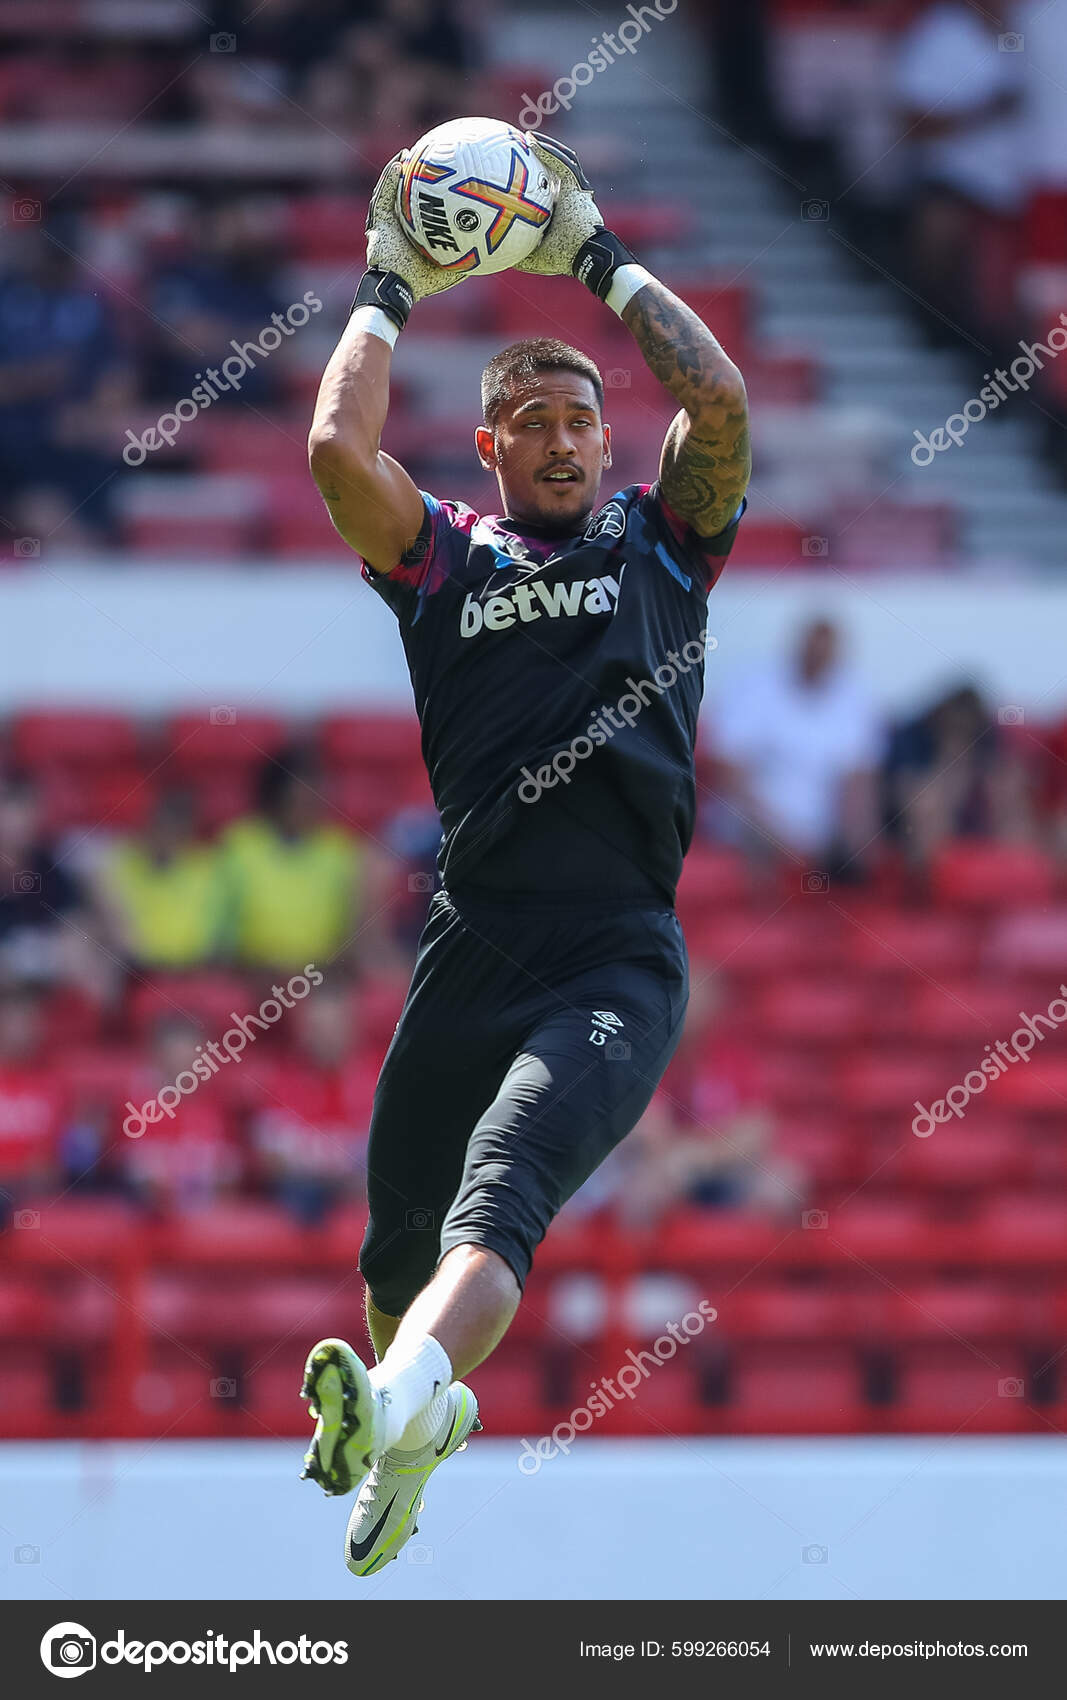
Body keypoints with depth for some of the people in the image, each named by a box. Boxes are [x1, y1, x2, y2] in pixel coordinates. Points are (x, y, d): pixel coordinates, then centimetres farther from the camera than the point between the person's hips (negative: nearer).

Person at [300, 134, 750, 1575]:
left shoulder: (661, 543, 16)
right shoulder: (447, 560, 17)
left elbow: (717, 398, 1)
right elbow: (339, 448, 1)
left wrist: (600, 259, 9)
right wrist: (389, 289, 11)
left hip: (618, 966, -3)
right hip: (471, 951, 3)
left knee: (496, 1201, -26)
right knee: (396, 1246, 10)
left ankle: (399, 1403, -51)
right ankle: (434, 1410, 39)